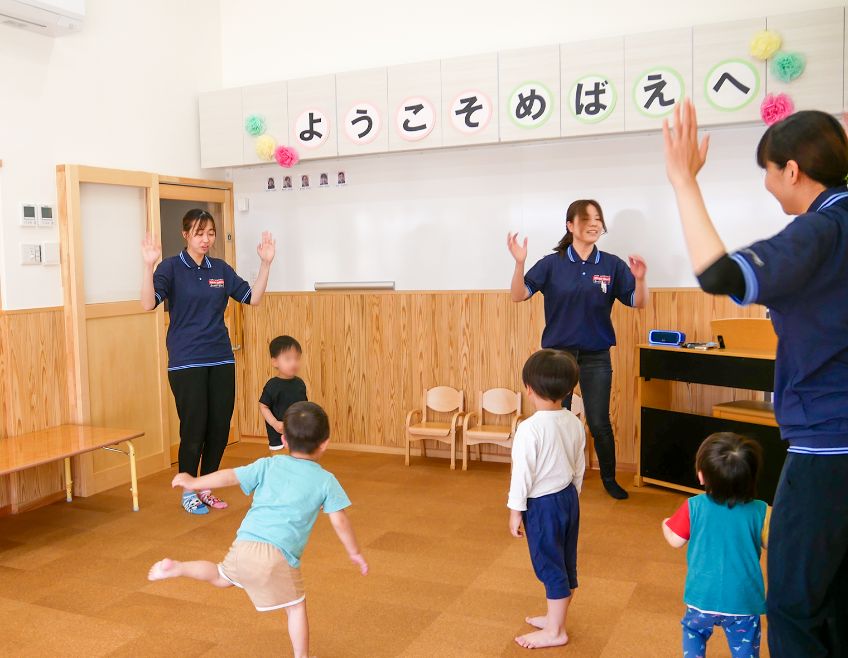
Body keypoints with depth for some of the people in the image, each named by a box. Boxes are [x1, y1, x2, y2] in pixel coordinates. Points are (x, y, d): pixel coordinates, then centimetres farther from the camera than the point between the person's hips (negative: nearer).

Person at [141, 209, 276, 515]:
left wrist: (266, 263, -3)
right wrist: (149, 266, -31)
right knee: (194, 430, 0)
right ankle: (188, 492, 20)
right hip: (186, 363, -4)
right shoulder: (171, 267, -5)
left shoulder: (221, 269, 8)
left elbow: (253, 297, 6)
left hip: (221, 360, 5)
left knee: (220, 429, 7)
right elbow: (148, 304, -18)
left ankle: (206, 488, 26)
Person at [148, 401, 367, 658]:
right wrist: (355, 553, 16)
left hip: (245, 543, 4)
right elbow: (339, 522, 3)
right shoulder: (326, 480, 4)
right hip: (278, 555, -3)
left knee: (222, 577, 30)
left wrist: (193, 482, 24)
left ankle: (177, 568, 13)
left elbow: (230, 477, 10)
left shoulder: (268, 465, 11)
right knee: (296, 606, 13)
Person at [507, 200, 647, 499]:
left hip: (596, 357, 0)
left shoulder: (612, 265, -2)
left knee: (599, 423, 6)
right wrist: (519, 263, -28)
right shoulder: (552, 264, -5)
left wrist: (640, 279, -23)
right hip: (557, 354, 0)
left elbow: (638, 302, -2)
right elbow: (519, 295, -11)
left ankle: (609, 479, 28)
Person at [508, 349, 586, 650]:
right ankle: (556, 617, 36)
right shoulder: (574, 423, -1)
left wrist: (515, 510, -7)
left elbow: (522, 473, -18)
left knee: (550, 567, 5)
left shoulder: (530, 429, -22)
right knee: (566, 565, 18)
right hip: (568, 499, 7)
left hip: (542, 505, -7)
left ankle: (555, 632, 18)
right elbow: (579, 467, 10)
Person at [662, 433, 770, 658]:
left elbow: (675, 540, -4)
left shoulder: (694, 507, -12)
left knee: (694, 632, 27)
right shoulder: (760, 512, -12)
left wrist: (665, 524, 18)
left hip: (703, 597, 0)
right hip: (744, 600, 0)